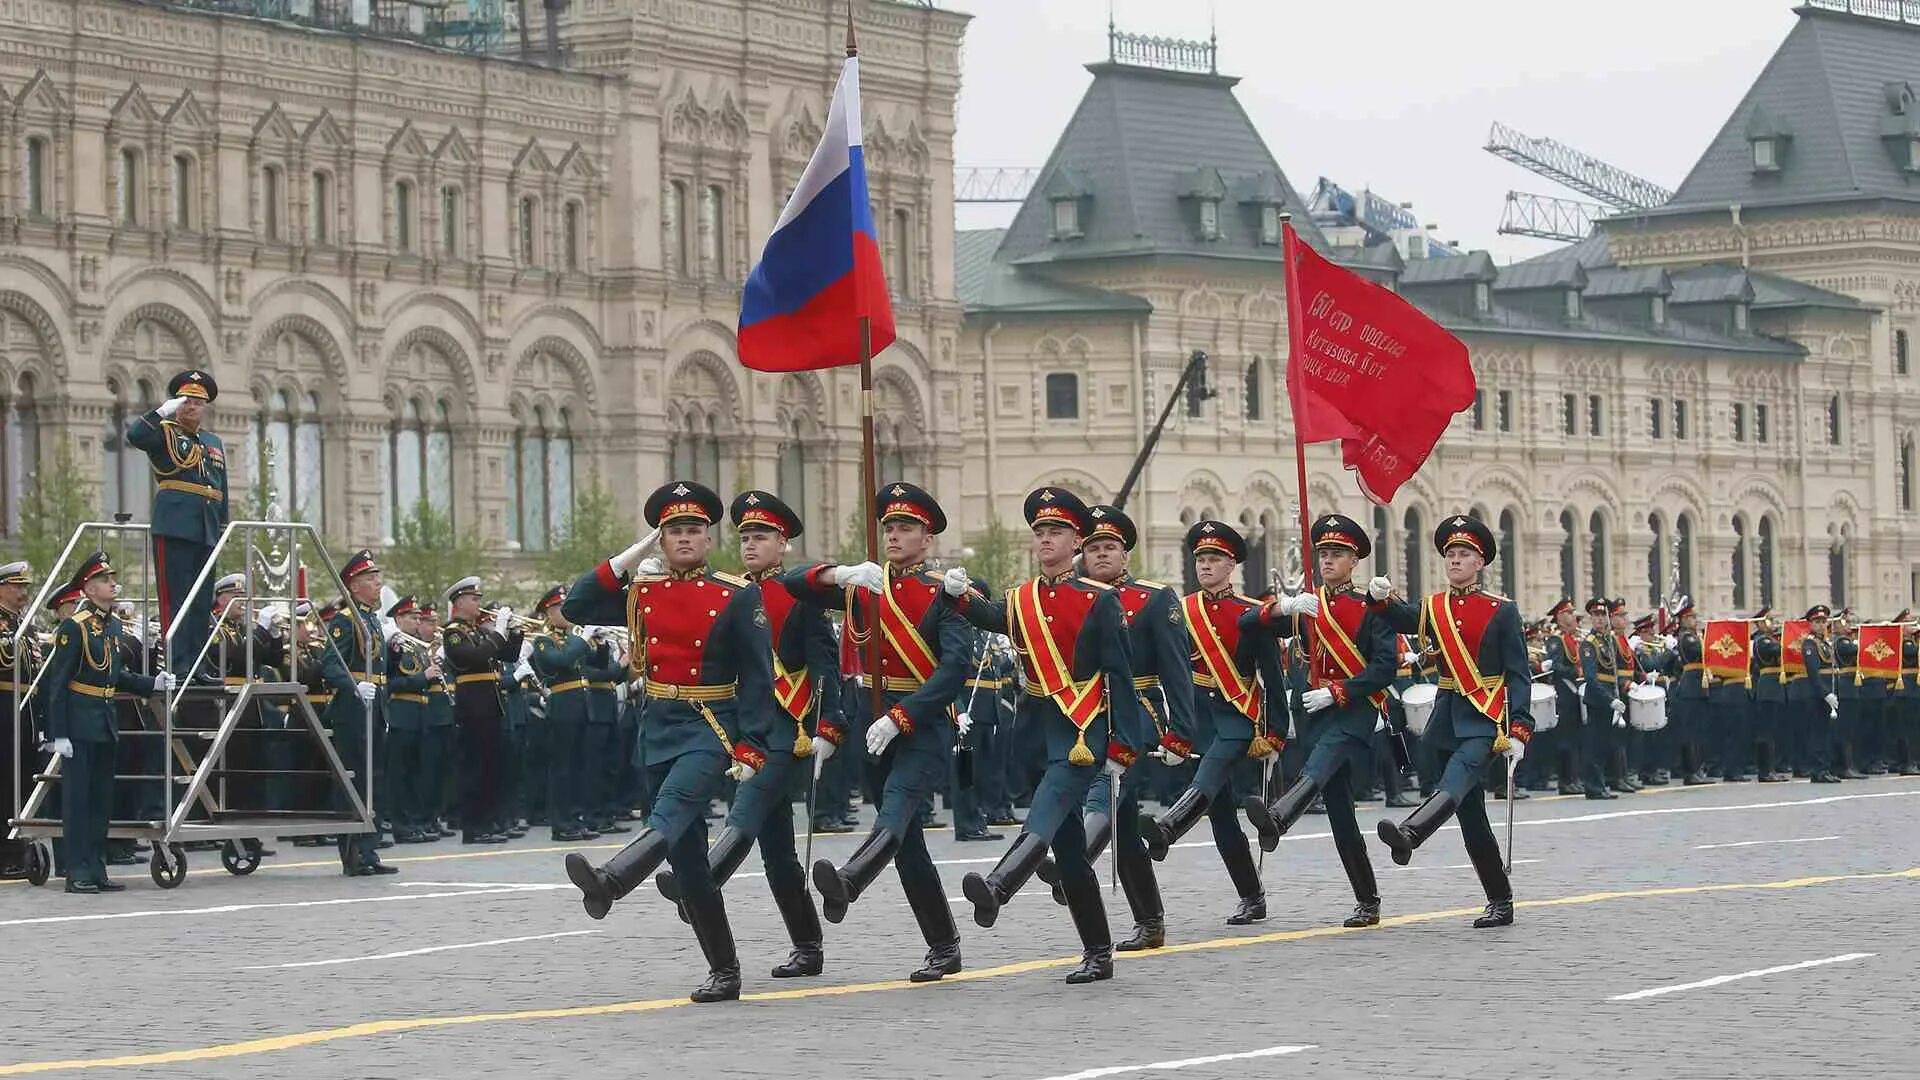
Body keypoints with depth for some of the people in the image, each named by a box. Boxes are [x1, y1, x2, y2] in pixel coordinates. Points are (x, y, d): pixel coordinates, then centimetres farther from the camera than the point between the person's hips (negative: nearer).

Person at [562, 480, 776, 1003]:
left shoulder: (738, 597, -3)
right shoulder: (642, 593, 11)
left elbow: (758, 679, -5)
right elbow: (574, 608, 7)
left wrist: (750, 749, -13)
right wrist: (624, 560, 1)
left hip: (712, 728, -6)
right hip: (659, 729, 6)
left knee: (672, 808, -32)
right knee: (687, 857, 6)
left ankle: (608, 882, -58)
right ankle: (724, 973, 13)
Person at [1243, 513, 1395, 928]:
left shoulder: (1371, 607, 1)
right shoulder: (1307, 607, 16)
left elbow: (1386, 667, -8)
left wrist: (1336, 691, -16)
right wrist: (1284, 607, -15)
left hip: (1358, 711, -6)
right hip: (1320, 712, 6)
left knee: (1321, 765, -35)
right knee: (1339, 808, 3)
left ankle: (1277, 817, -64)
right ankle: (1367, 902, 10)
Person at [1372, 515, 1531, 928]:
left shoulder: (1502, 611, -1)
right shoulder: (1432, 608, 11)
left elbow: (1518, 675, -4)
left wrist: (1519, 731, -13)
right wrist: (1382, 598, -9)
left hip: (1487, 718, -6)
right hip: (1449, 718, 6)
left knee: (1456, 783, -31)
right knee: (1470, 814, 6)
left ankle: (1408, 835, -58)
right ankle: (1500, 904, 13)